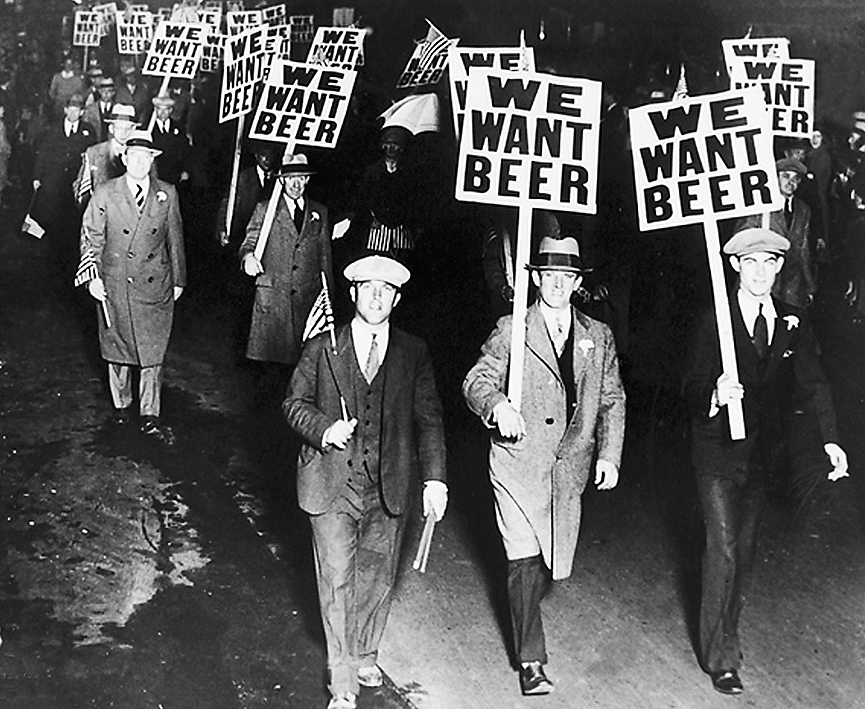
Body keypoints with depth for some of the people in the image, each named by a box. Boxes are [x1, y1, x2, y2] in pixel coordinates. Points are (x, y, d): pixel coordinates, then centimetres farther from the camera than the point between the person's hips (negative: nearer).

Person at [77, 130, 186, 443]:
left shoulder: (167, 194, 2)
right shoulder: (104, 194, -3)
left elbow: (175, 239, 9)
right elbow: (91, 237, 1)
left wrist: (179, 279, 10)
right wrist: (92, 276, -8)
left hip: (156, 286, 1)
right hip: (115, 285, 0)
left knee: (153, 350, 2)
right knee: (116, 347, 12)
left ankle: (150, 417, 9)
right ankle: (121, 404, 31)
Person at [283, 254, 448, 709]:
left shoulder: (413, 353, 4)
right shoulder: (322, 347, 0)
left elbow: (428, 419, 4)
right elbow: (295, 403, 5)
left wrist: (434, 479, -4)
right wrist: (324, 428, -15)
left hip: (389, 487, 2)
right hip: (331, 482, -2)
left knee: (377, 578, 14)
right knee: (336, 581, -2)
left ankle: (364, 654, 39)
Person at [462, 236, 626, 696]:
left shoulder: (598, 337, 10)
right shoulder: (510, 330, -1)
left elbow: (612, 400, 13)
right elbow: (476, 380, -6)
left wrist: (609, 454, 3)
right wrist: (497, 404, -29)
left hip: (569, 467, 4)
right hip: (519, 463, -4)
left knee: (555, 563, 11)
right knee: (525, 562, -8)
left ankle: (524, 610, 41)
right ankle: (531, 661, 3)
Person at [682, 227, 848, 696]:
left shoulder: (793, 323, 1)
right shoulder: (714, 321, -11)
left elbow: (814, 384, 3)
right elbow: (691, 389, -13)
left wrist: (831, 441, -9)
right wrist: (715, 394, -37)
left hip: (762, 451, 5)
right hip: (718, 450, -5)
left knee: (746, 547, 13)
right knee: (723, 548, -8)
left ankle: (726, 633, 30)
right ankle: (720, 657, 3)